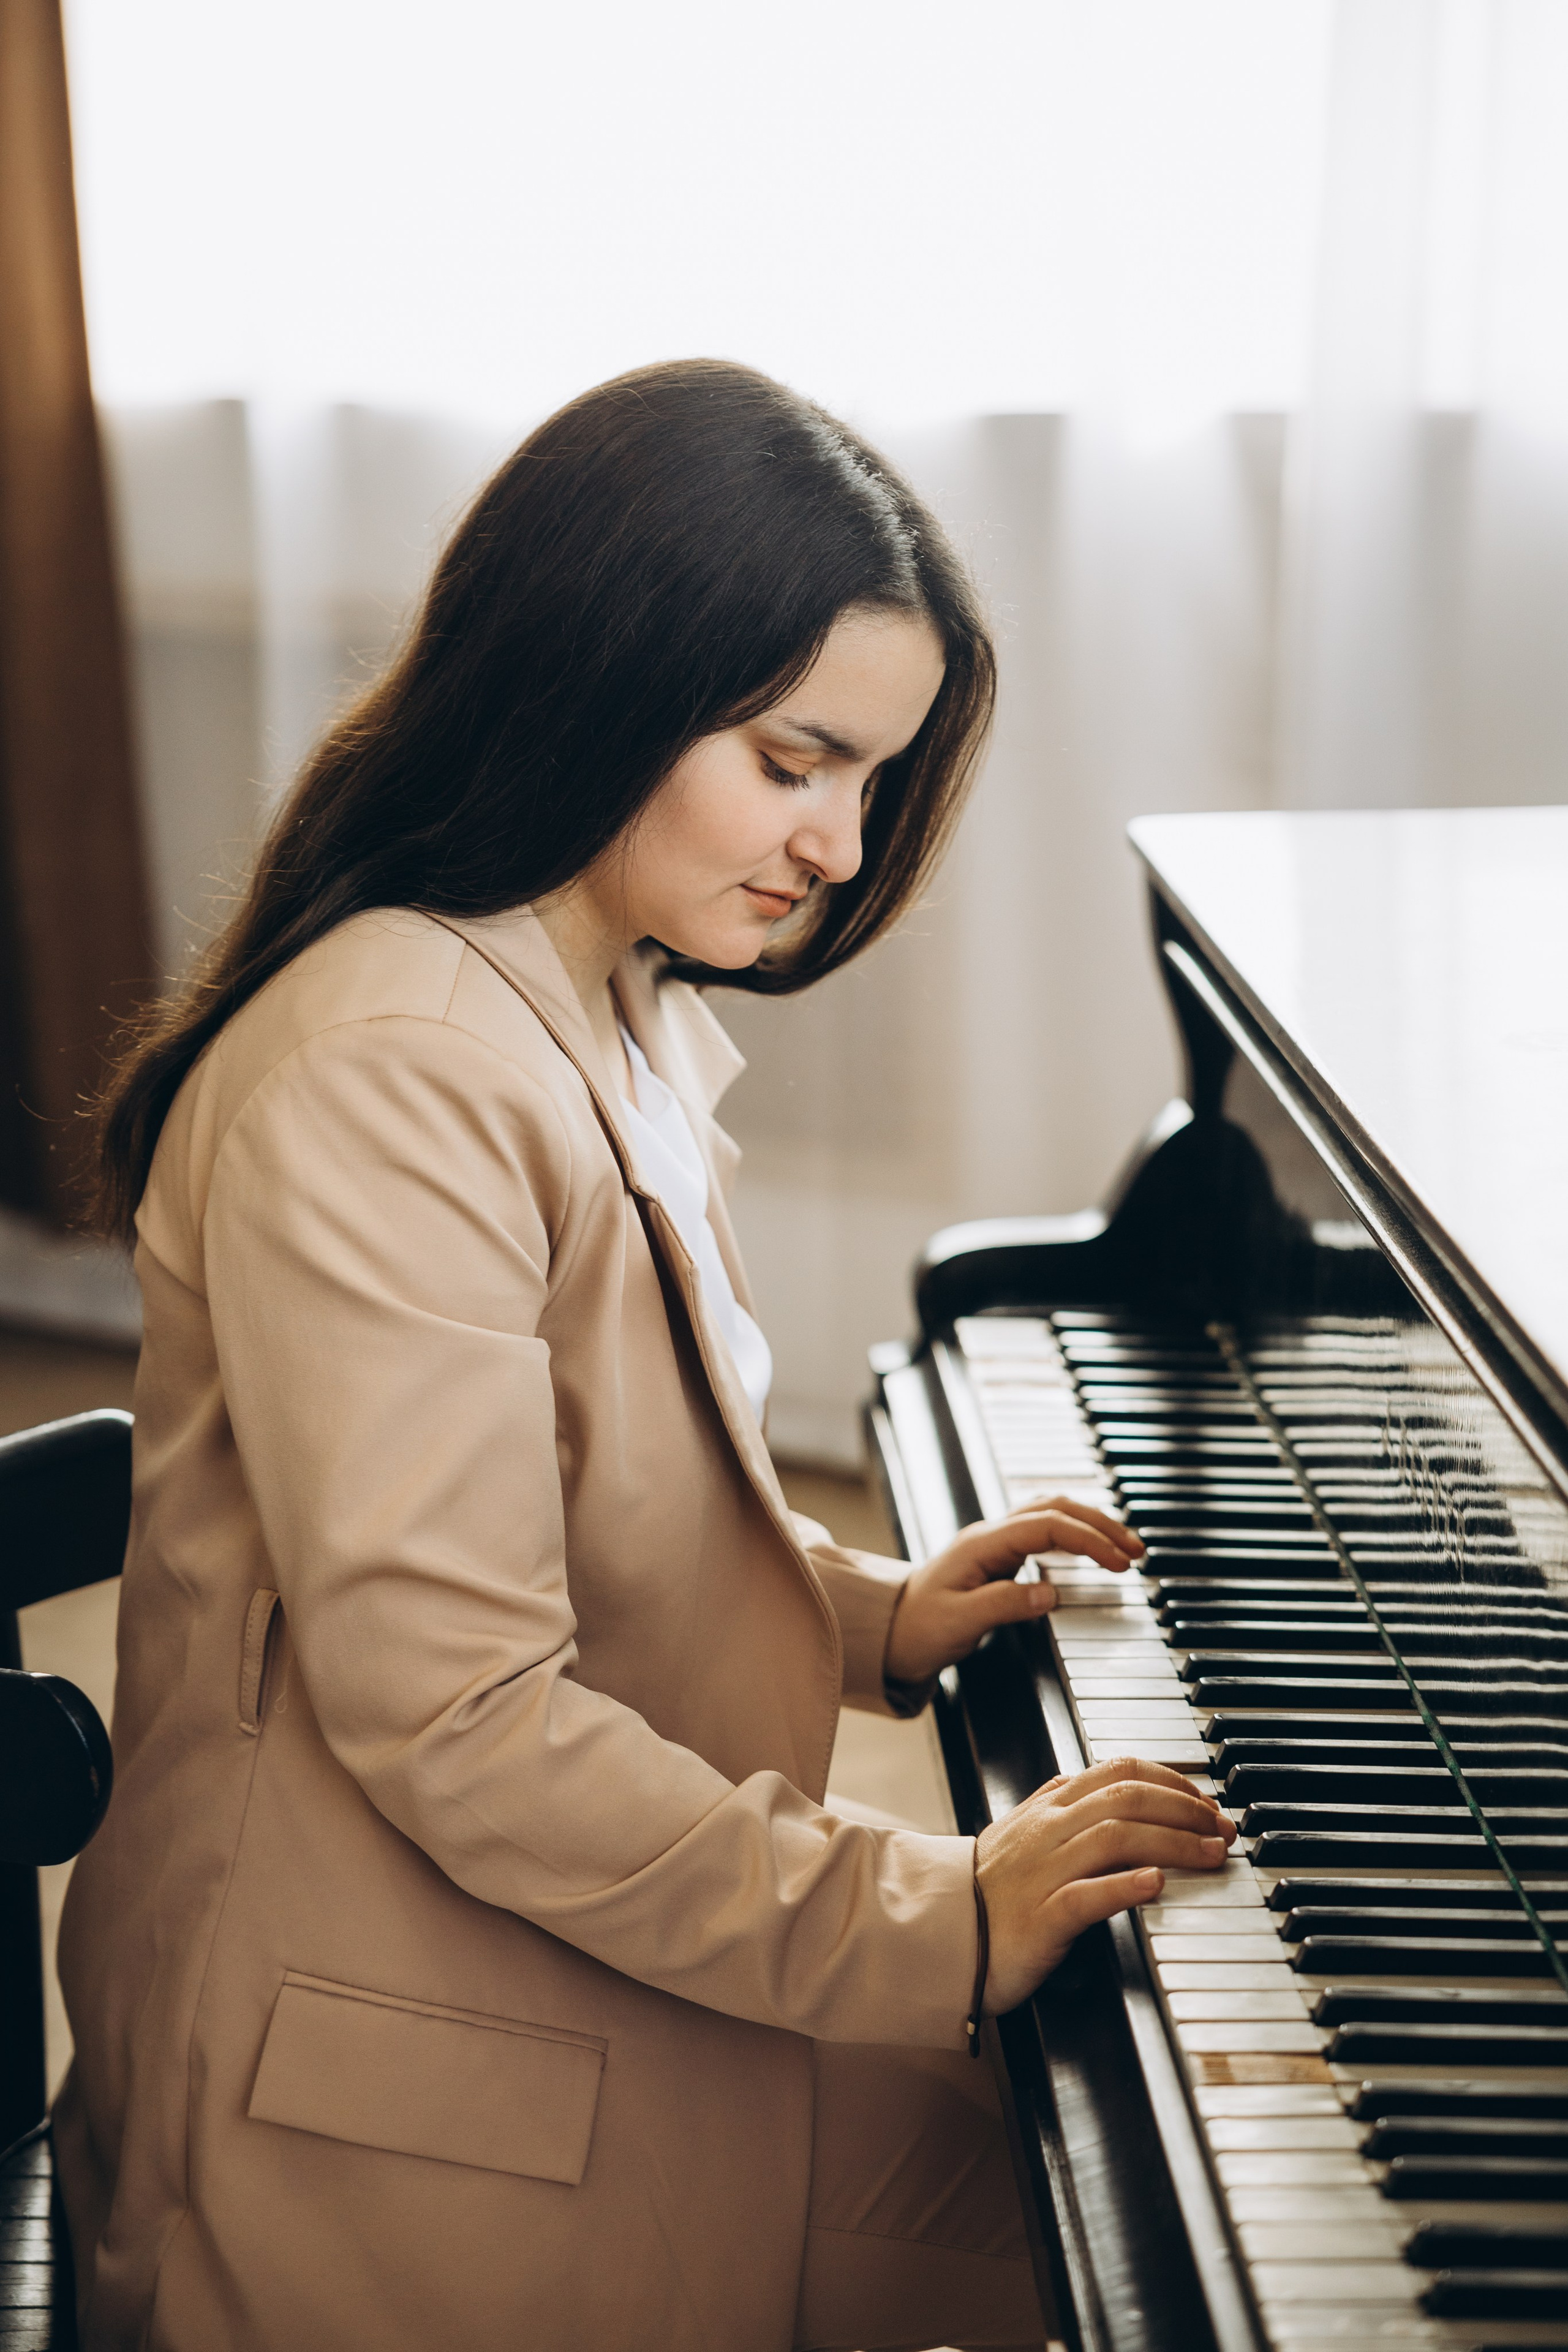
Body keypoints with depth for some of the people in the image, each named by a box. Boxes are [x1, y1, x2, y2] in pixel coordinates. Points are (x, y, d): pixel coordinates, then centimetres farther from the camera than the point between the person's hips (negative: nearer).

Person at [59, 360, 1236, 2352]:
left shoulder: (624, 1028, 11)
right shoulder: (384, 1078, -23)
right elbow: (457, 1721, -26)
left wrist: (875, 1617, 7)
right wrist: (941, 1924, -21)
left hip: (600, 1970, 9)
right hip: (414, 2113, -9)